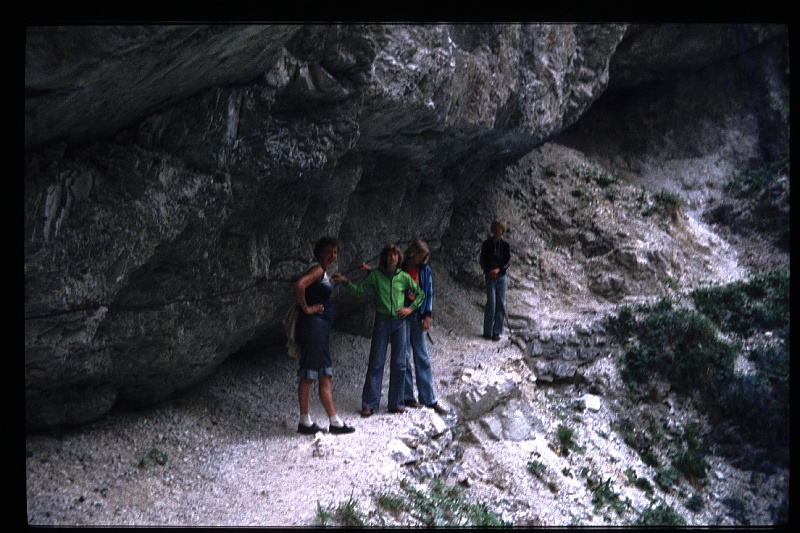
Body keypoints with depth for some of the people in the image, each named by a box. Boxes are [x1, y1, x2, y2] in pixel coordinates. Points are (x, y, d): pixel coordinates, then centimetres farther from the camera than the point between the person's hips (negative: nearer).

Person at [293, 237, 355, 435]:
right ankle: (305, 422, -2)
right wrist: (306, 308, -18)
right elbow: (299, 285, -26)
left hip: (321, 328, 10)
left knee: (325, 377, 9)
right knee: (308, 375, -5)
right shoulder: (318, 270, -10)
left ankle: (334, 422, 12)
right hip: (313, 324, -10)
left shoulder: (324, 273, 19)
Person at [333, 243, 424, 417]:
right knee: (376, 363, -4)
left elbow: (420, 294, 14)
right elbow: (359, 289, -3)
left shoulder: (404, 277, 4)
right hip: (382, 321, -2)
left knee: (399, 364, 4)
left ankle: (395, 403, 13)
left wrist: (411, 308, 1)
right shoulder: (376, 275, 0)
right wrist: (345, 282, -17)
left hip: (399, 322, 2)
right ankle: (369, 404, -1)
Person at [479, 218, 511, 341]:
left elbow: (508, 261, 0)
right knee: (491, 302, -11)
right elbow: (483, 260, 2)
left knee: (501, 303, 0)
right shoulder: (487, 244, 3)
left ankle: (496, 332, 4)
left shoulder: (505, 245, 7)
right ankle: (487, 331, -6)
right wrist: (489, 271, -15)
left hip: (501, 276, 2)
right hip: (490, 276, -2)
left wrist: (498, 269, -17)